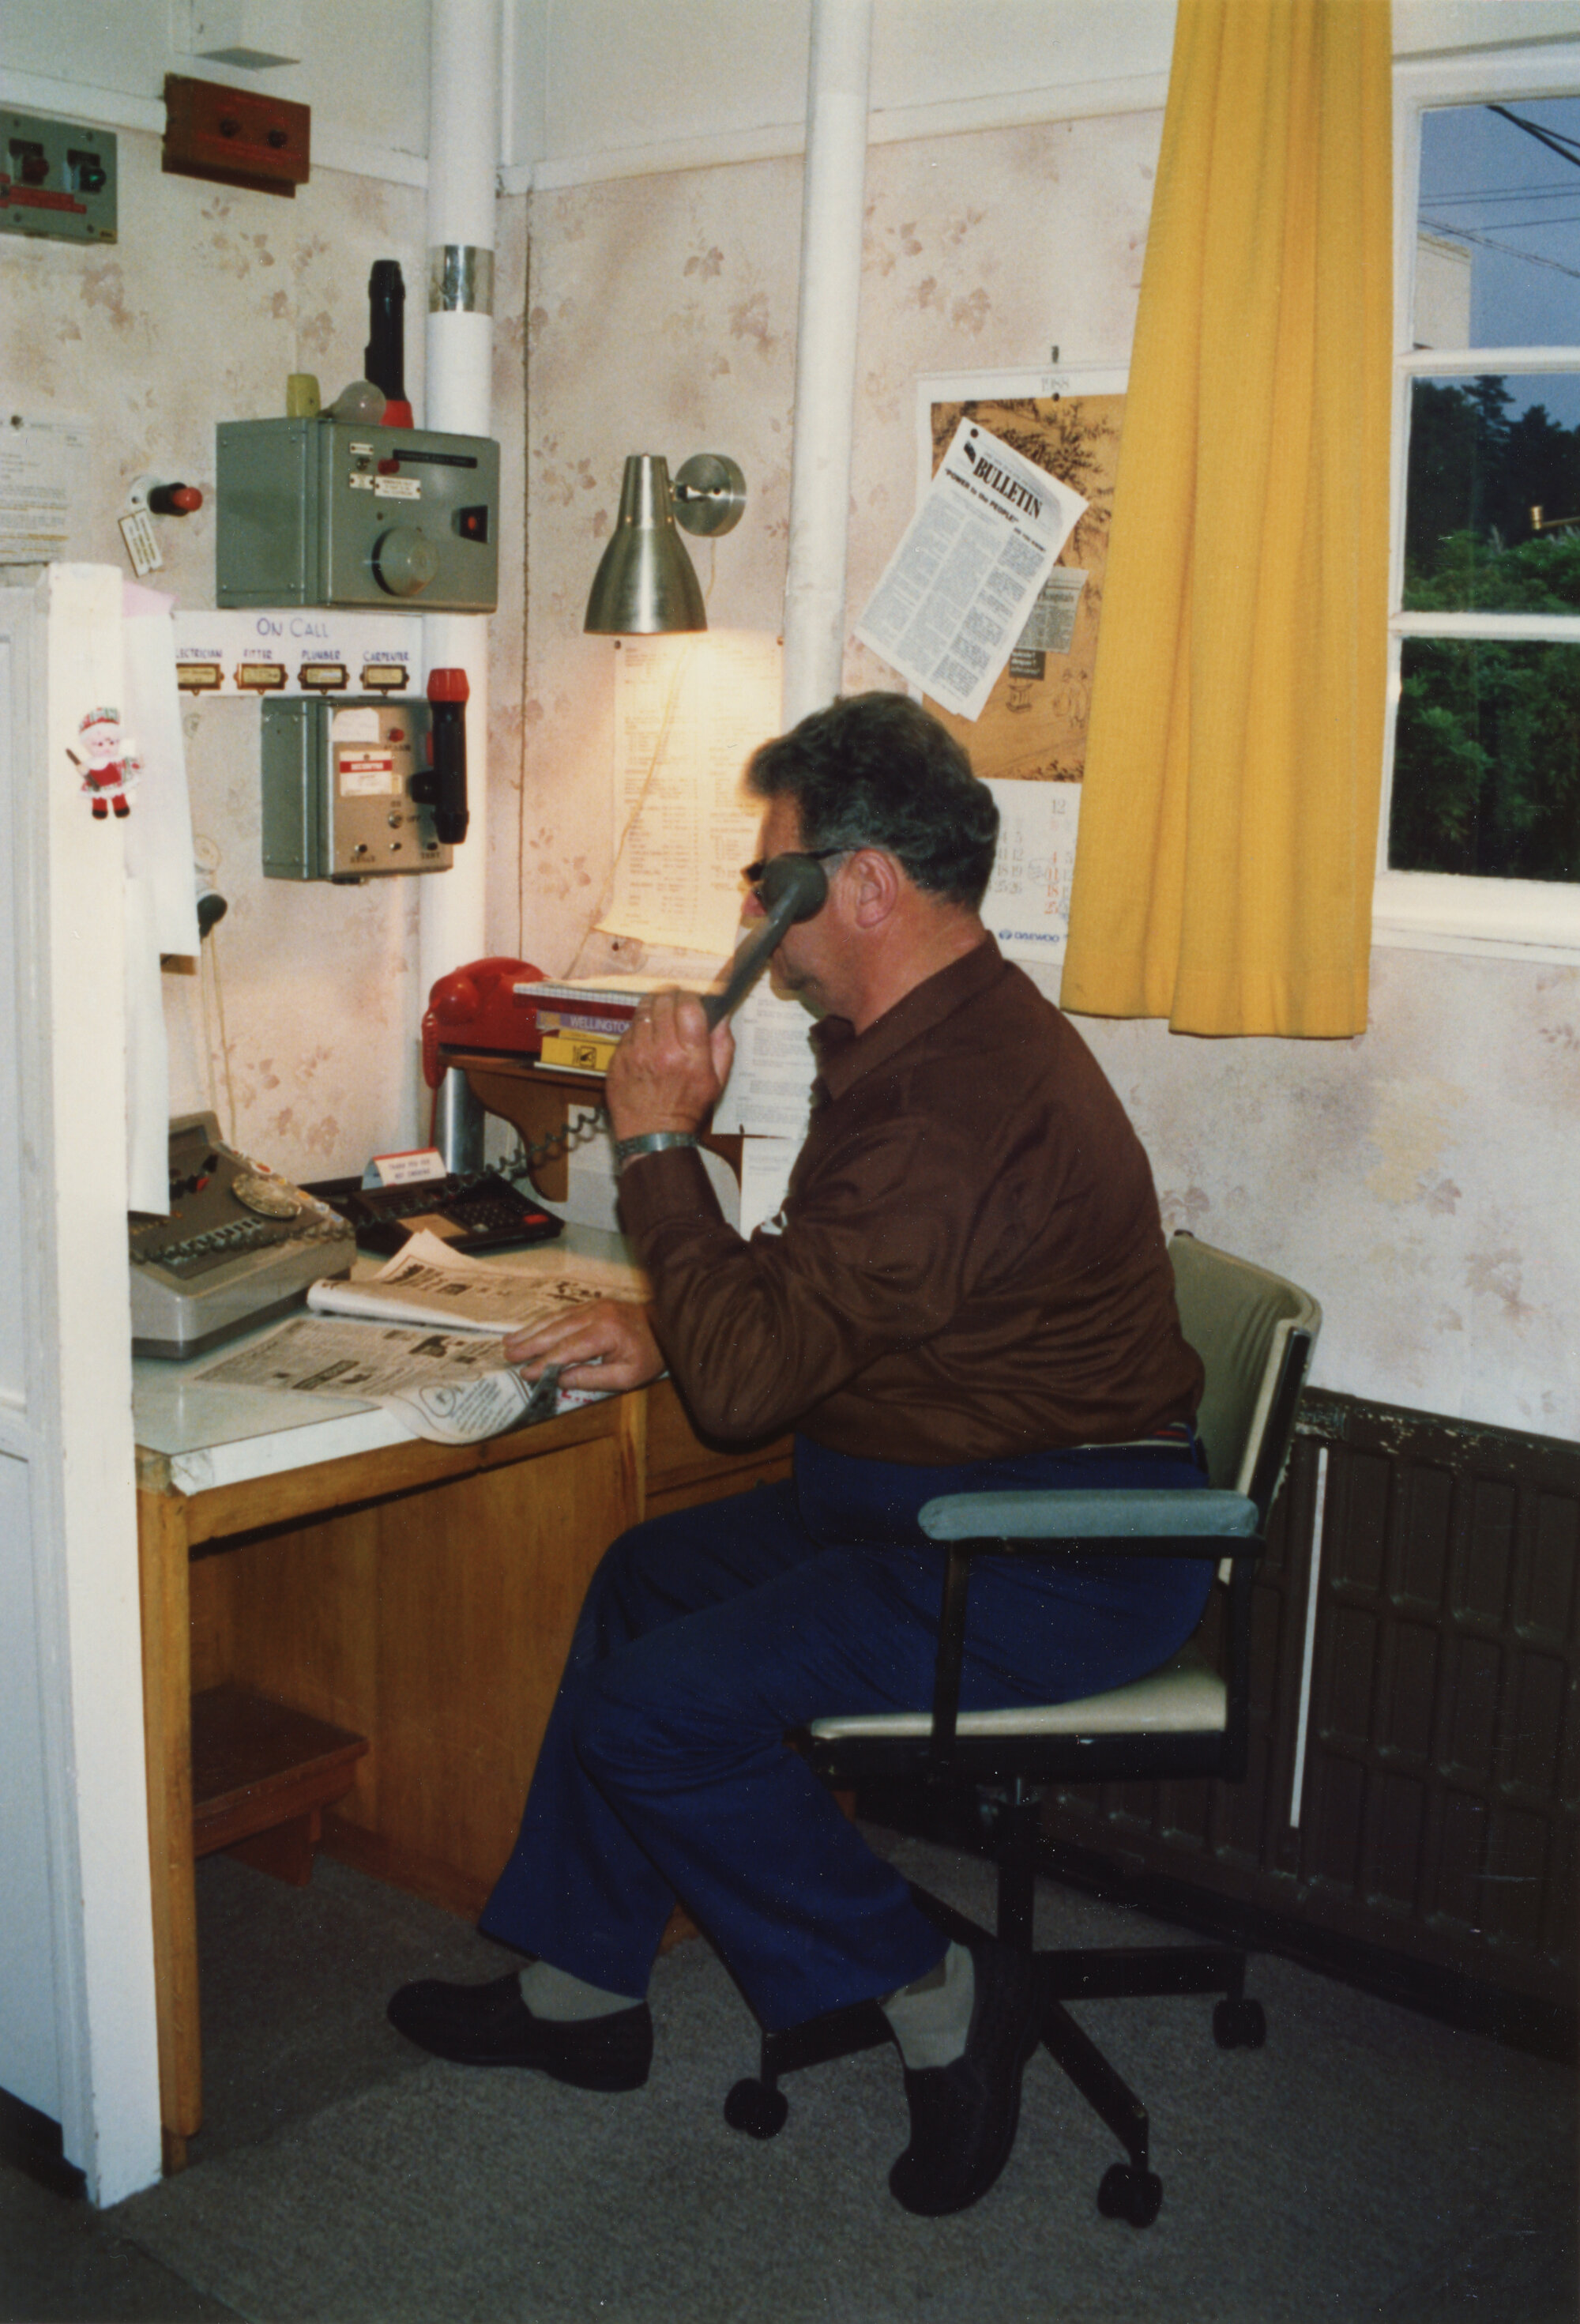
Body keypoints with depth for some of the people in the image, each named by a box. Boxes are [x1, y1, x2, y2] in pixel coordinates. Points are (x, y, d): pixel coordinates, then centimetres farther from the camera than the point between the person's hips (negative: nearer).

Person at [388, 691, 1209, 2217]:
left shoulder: (955, 1102, -28)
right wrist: (668, 1334, 3)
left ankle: (938, 1995, 1)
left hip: (1059, 1561, -11)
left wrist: (659, 1142, -16)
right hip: (951, 1500, 11)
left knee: (651, 1714, -15)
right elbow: (814, 1295, 20)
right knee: (649, 1574, 16)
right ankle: (578, 1989, 25)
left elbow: (746, 1382, -26)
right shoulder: (932, 1036, 8)